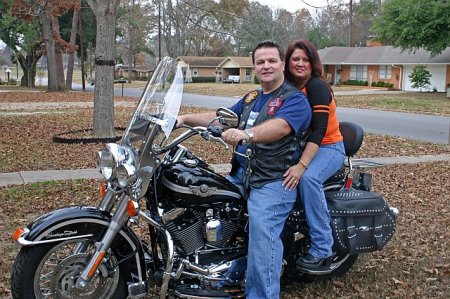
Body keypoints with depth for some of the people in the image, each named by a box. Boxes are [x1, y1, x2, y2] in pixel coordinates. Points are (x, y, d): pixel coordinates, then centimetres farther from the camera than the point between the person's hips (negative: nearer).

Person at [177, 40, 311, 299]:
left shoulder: (295, 100, -5)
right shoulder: (250, 99, 22)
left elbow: (279, 127, -25)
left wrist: (246, 134, -42)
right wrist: (185, 119, 10)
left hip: (273, 181, -8)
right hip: (241, 174, 8)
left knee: (262, 230, -25)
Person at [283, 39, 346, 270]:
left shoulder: (316, 86, -16)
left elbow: (318, 130, -25)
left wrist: (301, 166, -35)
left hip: (328, 147, -7)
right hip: (298, 146, 7)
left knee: (308, 178, -34)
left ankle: (322, 249, -27)